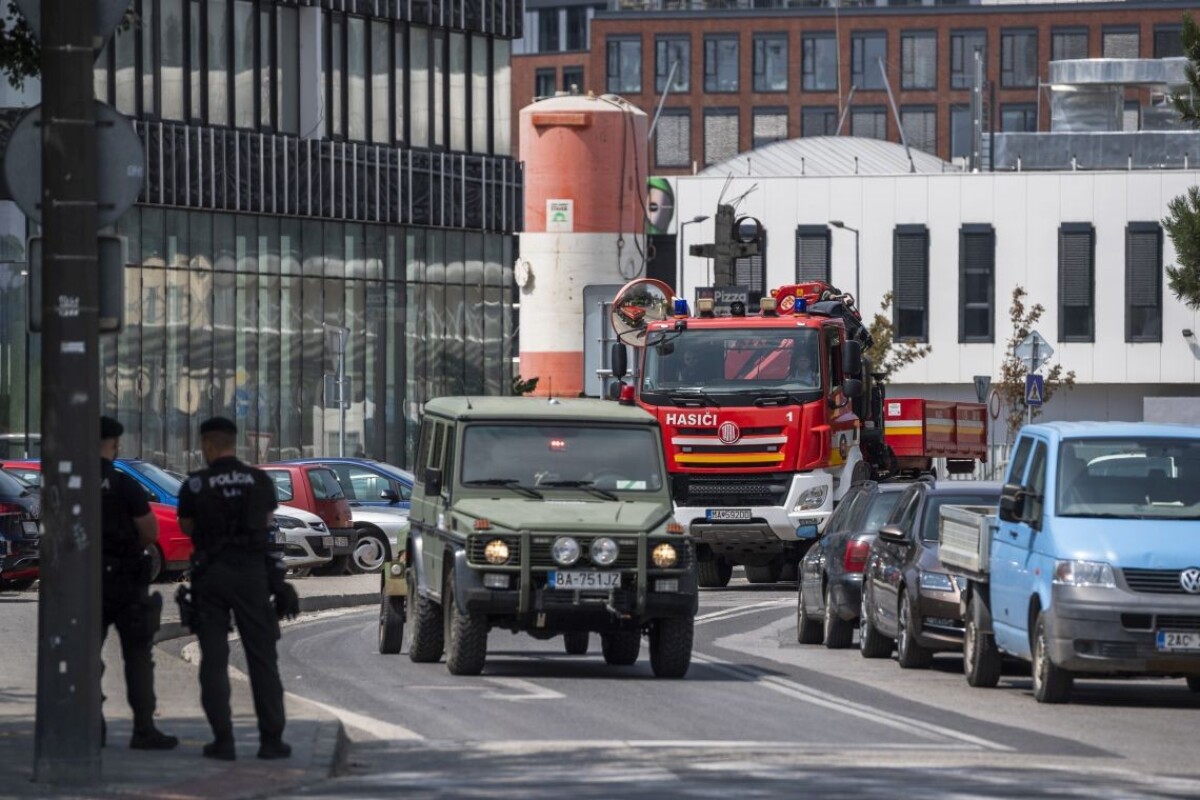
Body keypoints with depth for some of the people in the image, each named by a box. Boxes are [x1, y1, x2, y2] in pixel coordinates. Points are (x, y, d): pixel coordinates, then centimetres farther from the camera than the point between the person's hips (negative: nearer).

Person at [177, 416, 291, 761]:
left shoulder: (195, 486, -4)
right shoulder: (260, 481, 0)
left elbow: (187, 528, 6)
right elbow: (267, 522, 9)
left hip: (210, 574, -1)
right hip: (252, 572, 1)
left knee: (214, 658, 4)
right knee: (262, 657, 6)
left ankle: (223, 739, -1)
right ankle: (271, 739, 3)